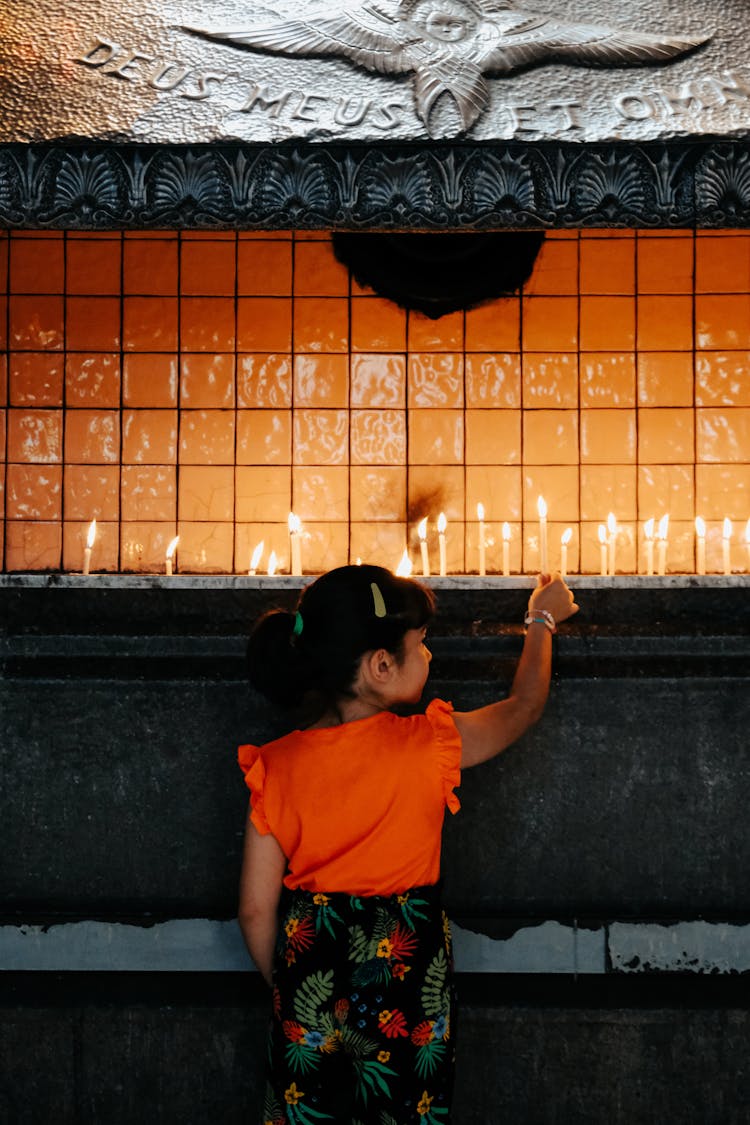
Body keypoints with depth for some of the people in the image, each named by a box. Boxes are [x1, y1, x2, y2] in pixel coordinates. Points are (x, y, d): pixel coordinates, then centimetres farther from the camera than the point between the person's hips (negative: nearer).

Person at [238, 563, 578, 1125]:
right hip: (409, 1003, -2)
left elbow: (256, 909, -5)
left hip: (309, 1001, 3)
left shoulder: (276, 767, -8)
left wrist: (284, 984, 13)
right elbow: (523, 707, 5)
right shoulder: (428, 746, -15)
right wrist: (543, 621, 22)